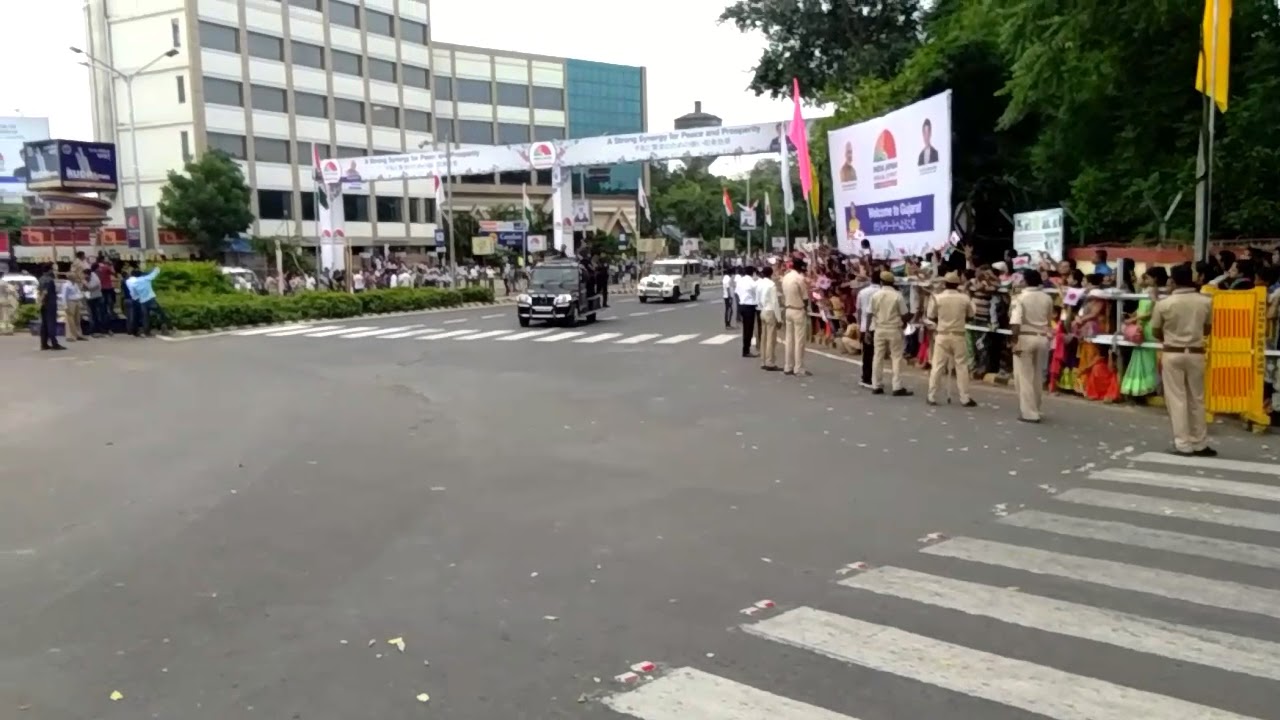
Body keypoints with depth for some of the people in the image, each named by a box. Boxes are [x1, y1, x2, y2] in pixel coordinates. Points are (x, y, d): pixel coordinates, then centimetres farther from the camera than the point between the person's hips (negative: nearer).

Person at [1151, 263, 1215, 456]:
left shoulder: (1164, 304, -9)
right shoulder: (1206, 301, -2)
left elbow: (1156, 332, 1)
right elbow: (1207, 329, 10)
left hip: (1173, 354, -2)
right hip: (1196, 354, 2)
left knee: (1177, 400, 3)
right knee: (1197, 400, 12)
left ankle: (1183, 445, 2)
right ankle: (1199, 444, 18)